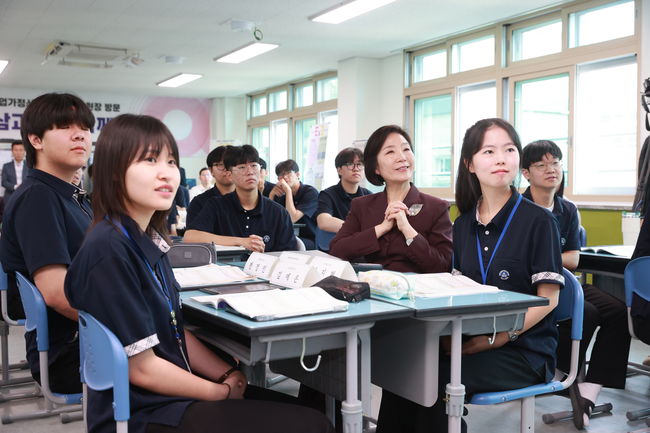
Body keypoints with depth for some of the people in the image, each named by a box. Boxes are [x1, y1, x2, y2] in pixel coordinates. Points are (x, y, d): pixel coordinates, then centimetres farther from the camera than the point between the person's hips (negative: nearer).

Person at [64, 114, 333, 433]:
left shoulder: (149, 239, 7)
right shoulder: (108, 249, -21)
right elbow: (141, 367, -19)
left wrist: (229, 377, 0)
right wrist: (224, 392, -8)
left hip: (173, 395, 9)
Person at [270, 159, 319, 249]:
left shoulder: (311, 192, -8)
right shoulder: (281, 194, 11)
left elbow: (291, 219, -18)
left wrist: (288, 190, -17)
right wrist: (271, 195, -6)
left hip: (310, 241, -5)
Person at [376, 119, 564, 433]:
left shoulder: (538, 221, -5)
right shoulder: (463, 225, 11)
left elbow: (548, 298, -8)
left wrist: (499, 337, -19)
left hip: (524, 349, -4)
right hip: (472, 340, 5)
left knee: (437, 378, -27)